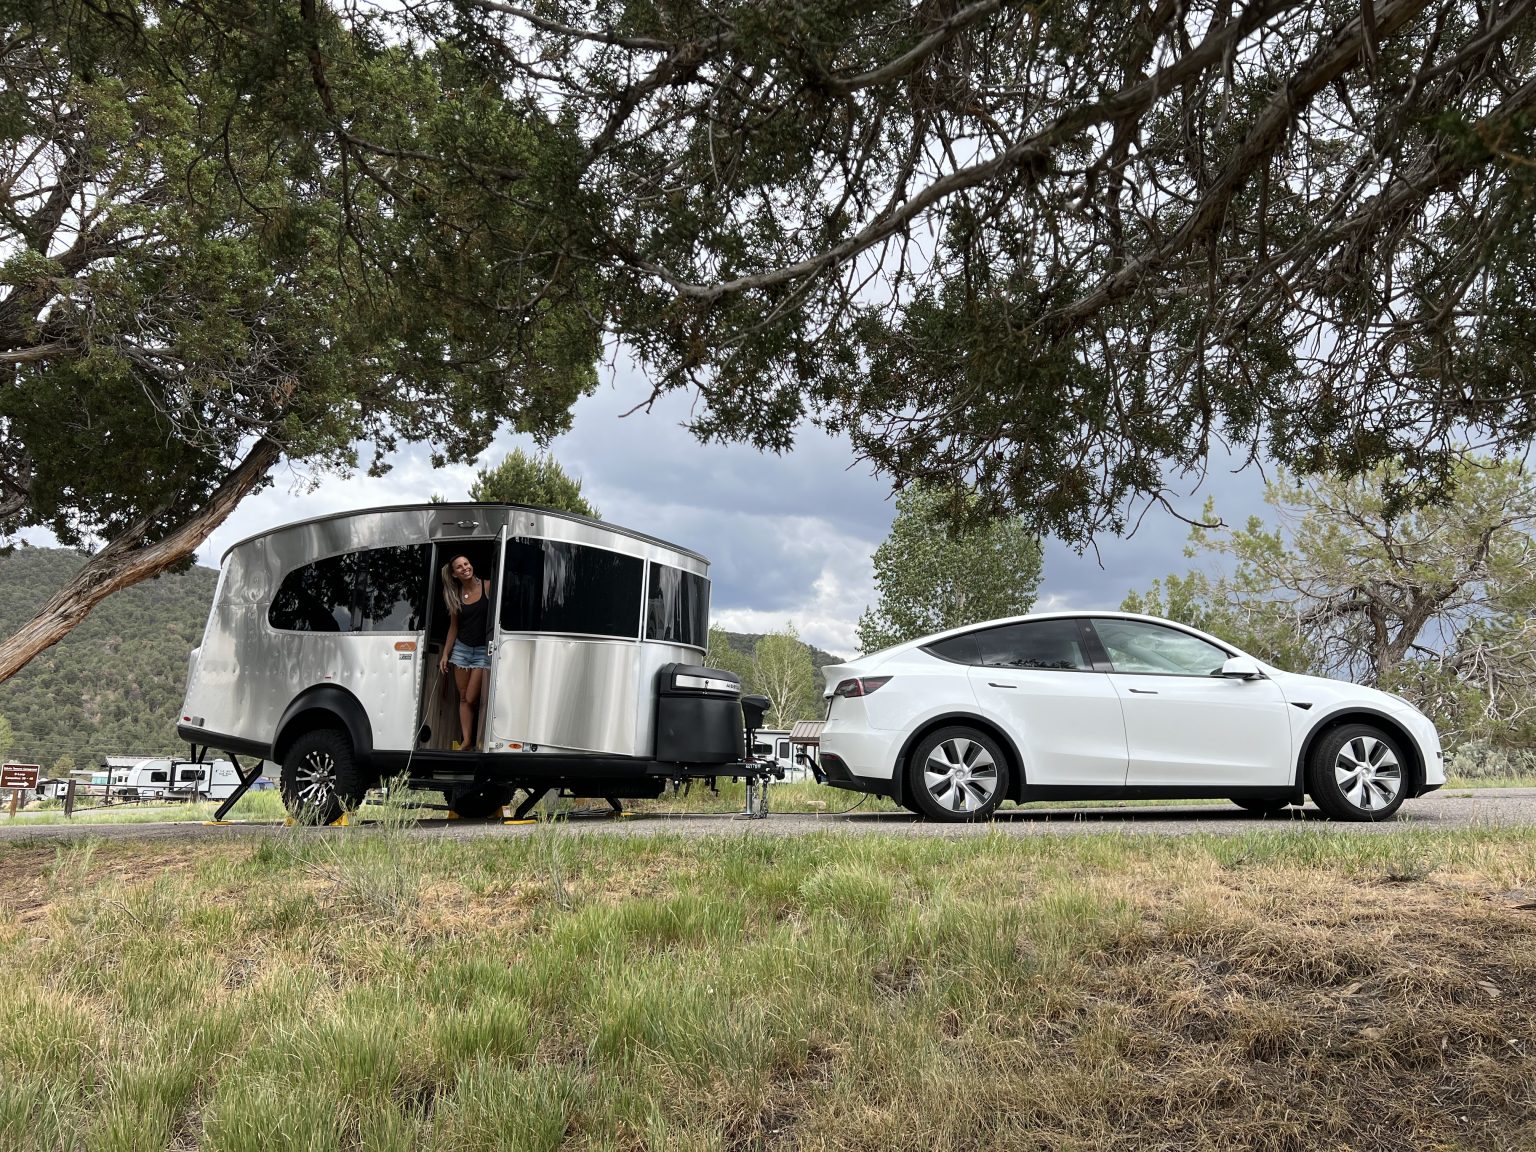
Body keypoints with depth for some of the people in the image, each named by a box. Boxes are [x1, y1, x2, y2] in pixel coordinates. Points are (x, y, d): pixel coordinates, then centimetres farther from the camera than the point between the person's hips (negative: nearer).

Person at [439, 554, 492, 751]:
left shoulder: (488, 587, -8)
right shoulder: (456, 595, 5)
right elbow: (453, 627, 12)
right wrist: (445, 655, 9)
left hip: (483, 650, -5)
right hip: (461, 648, 5)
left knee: (471, 698, -5)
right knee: (463, 698, 5)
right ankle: (467, 741, 10)